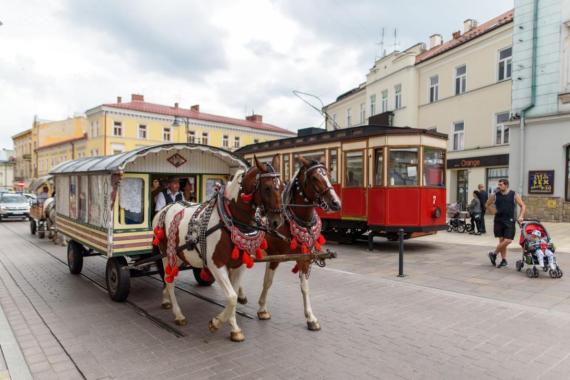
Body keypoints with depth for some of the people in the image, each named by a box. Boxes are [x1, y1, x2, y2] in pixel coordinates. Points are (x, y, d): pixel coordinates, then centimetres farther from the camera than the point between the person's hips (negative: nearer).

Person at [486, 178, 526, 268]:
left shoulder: (514, 195, 0)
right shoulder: (495, 195, 2)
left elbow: (523, 206, 4)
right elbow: (487, 205, 14)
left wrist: (521, 216, -9)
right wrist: (494, 212, 2)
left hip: (509, 221, -1)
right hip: (498, 220, 1)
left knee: (508, 240, -9)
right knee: (501, 240, 3)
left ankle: (494, 254, 10)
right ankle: (504, 260, 14)